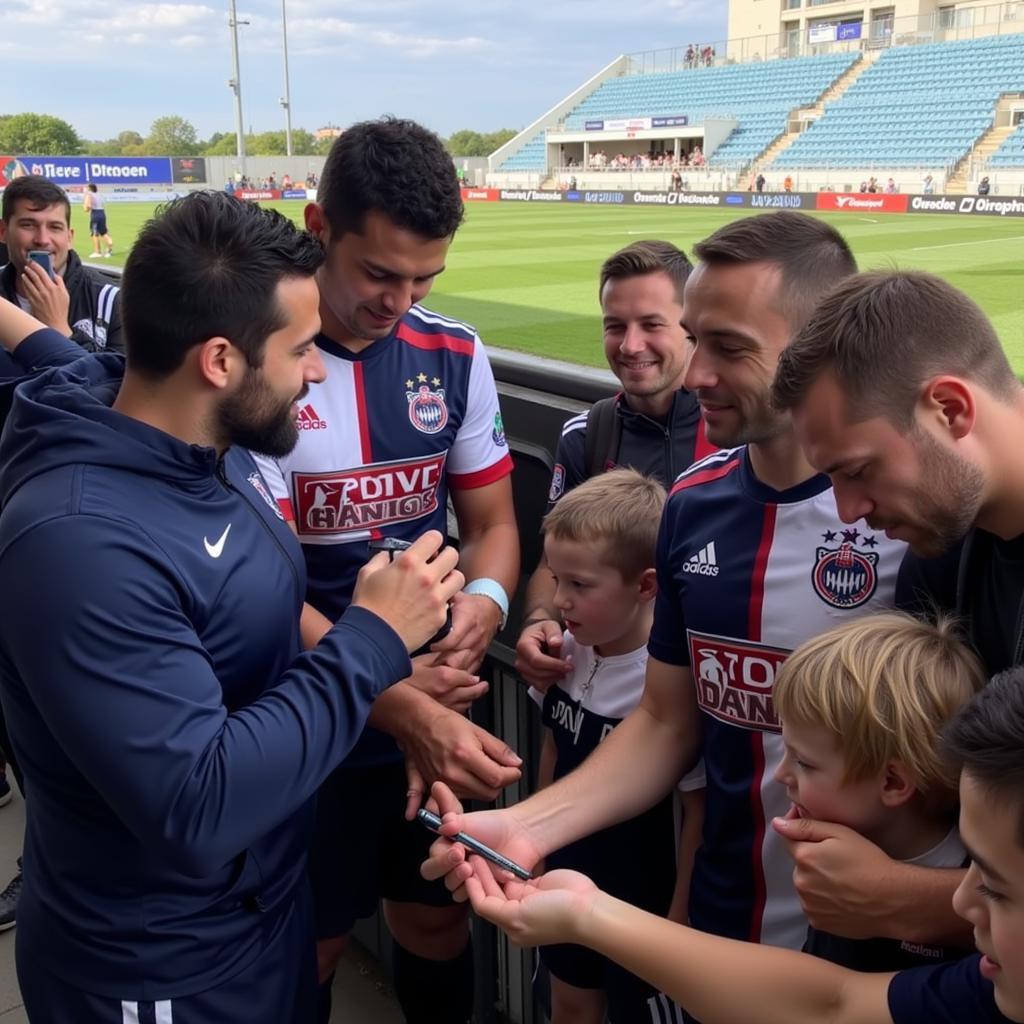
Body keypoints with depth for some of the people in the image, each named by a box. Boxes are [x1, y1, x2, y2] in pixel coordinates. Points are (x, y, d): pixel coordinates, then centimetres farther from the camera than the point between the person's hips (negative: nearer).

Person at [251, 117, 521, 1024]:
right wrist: (401, 706, -30)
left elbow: (492, 523, 5)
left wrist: (484, 603, -17)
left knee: (437, 921, 21)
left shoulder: (454, 354, -2)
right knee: (310, 948, 15)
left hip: (441, 711, 4)